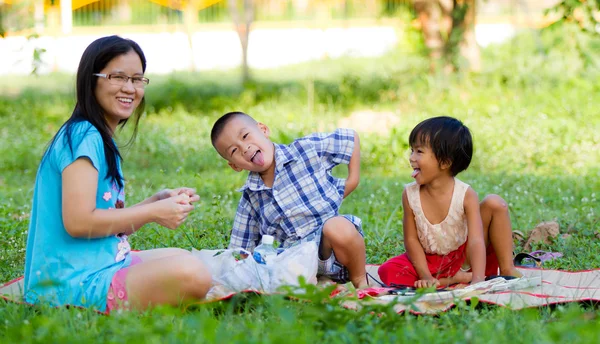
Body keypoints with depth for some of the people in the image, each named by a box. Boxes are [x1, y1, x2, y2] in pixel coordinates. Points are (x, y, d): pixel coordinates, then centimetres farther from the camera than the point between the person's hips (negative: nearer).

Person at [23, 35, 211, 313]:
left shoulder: (100, 140, 19)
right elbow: (78, 222, -21)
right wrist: (153, 212, -12)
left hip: (103, 263, 10)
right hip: (76, 280, -10)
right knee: (192, 275, -27)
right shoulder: (83, 136, -12)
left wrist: (160, 201, 1)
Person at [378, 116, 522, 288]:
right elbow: (411, 239, -10)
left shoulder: (466, 195, -22)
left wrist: (477, 281, -44)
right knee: (388, 271, -26)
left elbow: (476, 241, -30)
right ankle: (453, 279, -23)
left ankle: (507, 269, -11)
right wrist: (426, 277, -22)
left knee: (494, 203, -19)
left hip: (465, 258, -2)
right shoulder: (410, 194, -15)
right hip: (431, 262, 2)